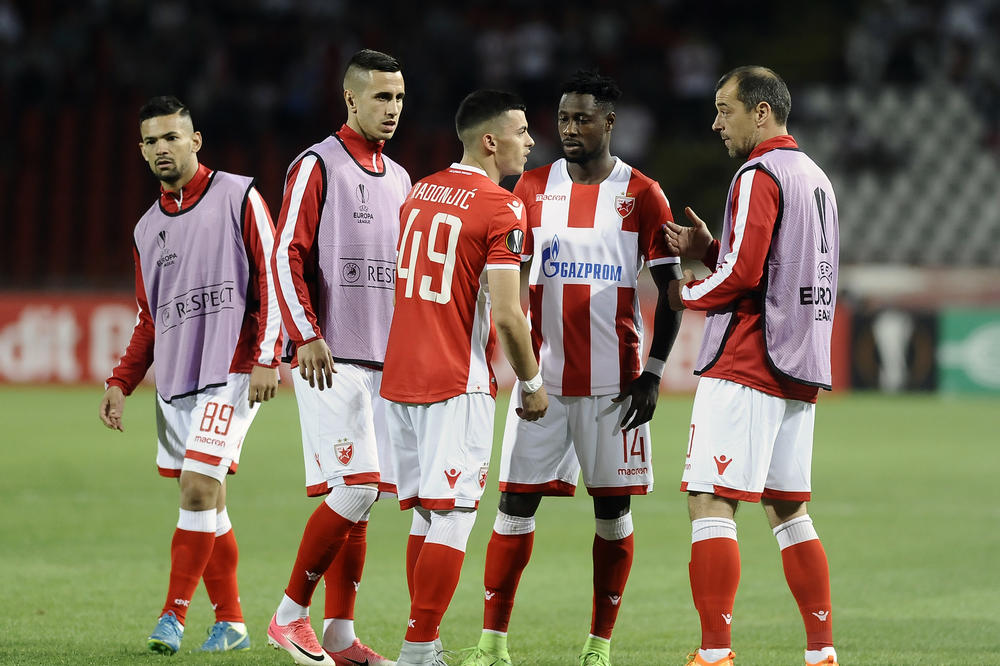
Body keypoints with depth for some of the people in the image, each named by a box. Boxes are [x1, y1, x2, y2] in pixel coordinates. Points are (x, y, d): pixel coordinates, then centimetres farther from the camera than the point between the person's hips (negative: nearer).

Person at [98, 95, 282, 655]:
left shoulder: (238, 197, -1)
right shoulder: (148, 229, 18)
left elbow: (271, 278, -4)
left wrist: (265, 357, -13)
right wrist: (121, 383, 11)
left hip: (230, 373, -6)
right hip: (174, 379, 6)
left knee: (200, 488, -16)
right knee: (206, 501, 8)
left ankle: (175, 614, -11)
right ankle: (231, 622, 15)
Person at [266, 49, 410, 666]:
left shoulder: (398, 179, 17)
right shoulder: (317, 166, -5)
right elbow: (287, 256, -11)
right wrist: (307, 335, -20)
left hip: (383, 361, 7)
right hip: (331, 360, -7)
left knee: (361, 499, 6)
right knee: (352, 492, -14)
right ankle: (291, 615, -2)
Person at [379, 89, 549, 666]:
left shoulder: (420, 192, 12)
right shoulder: (501, 209, -11)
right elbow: (507, 315, -15)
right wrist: (532, 383, -3)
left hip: (401, 375, 8)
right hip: (459, 382, -8)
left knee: (426, 512, 13)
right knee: (452, 516, -4)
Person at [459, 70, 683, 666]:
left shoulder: (641, 195, 0)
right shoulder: (534, 188, 7)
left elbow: (671, 291, 1)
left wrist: (653, 372, -6)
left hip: (614, 381, -2)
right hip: (544, 376, 2)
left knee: (614, 507, 2)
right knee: (517, 500, -2)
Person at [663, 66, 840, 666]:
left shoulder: (759, 176, -11)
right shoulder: (816, 178, 18)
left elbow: (741, 275, -19)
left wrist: (686, 294, -1)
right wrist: (709, 250, 14)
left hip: (745, 368, -9)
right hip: (799, 368, 9)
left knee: (711, 503, -9)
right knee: (789, 509, 12)